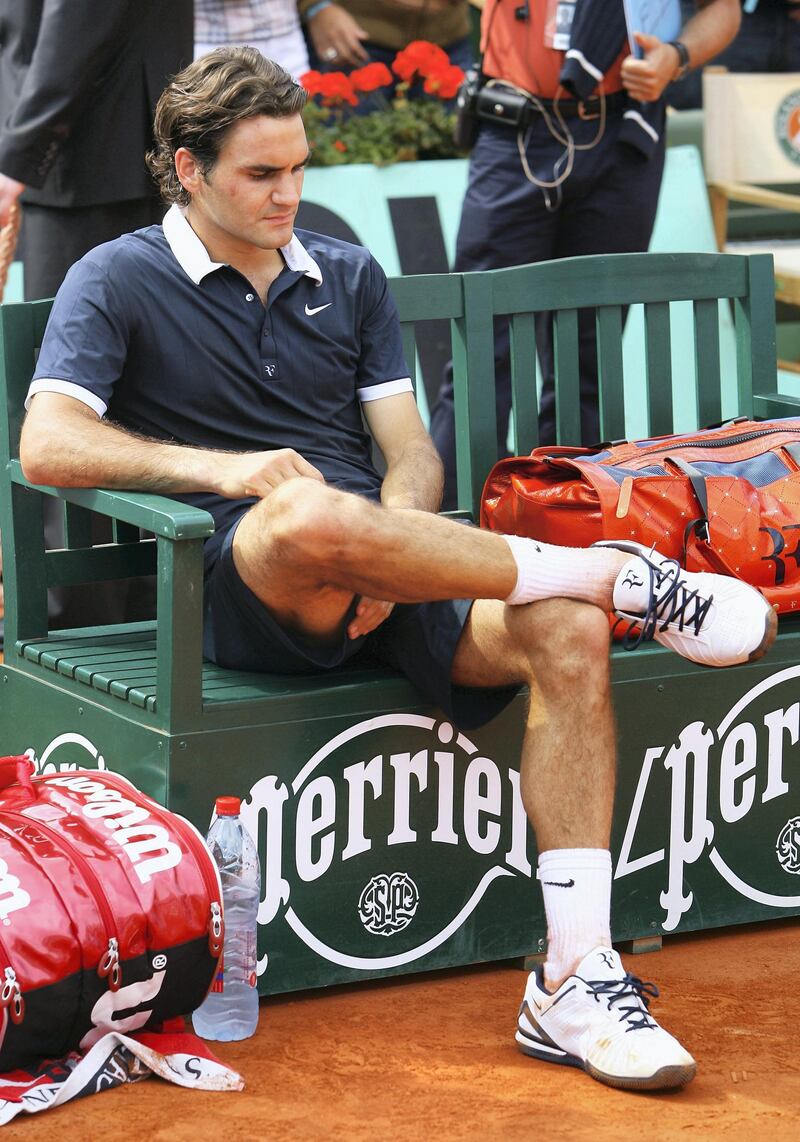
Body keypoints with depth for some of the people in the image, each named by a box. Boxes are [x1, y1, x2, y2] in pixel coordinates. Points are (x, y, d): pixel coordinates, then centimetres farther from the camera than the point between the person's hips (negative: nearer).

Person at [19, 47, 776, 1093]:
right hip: (238, 577, -5)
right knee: (317, 518, -41)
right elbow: (47, 445, -7)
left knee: (568, 634, -24)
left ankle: (577, 978, -30)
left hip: (380, 571, 5)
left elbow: (412, 454, 14)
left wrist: (390, 556, -8)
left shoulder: (349, 277, 22)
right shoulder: (119, 283, 8)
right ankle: (622, 573, -22)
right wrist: (218, 469, -20)